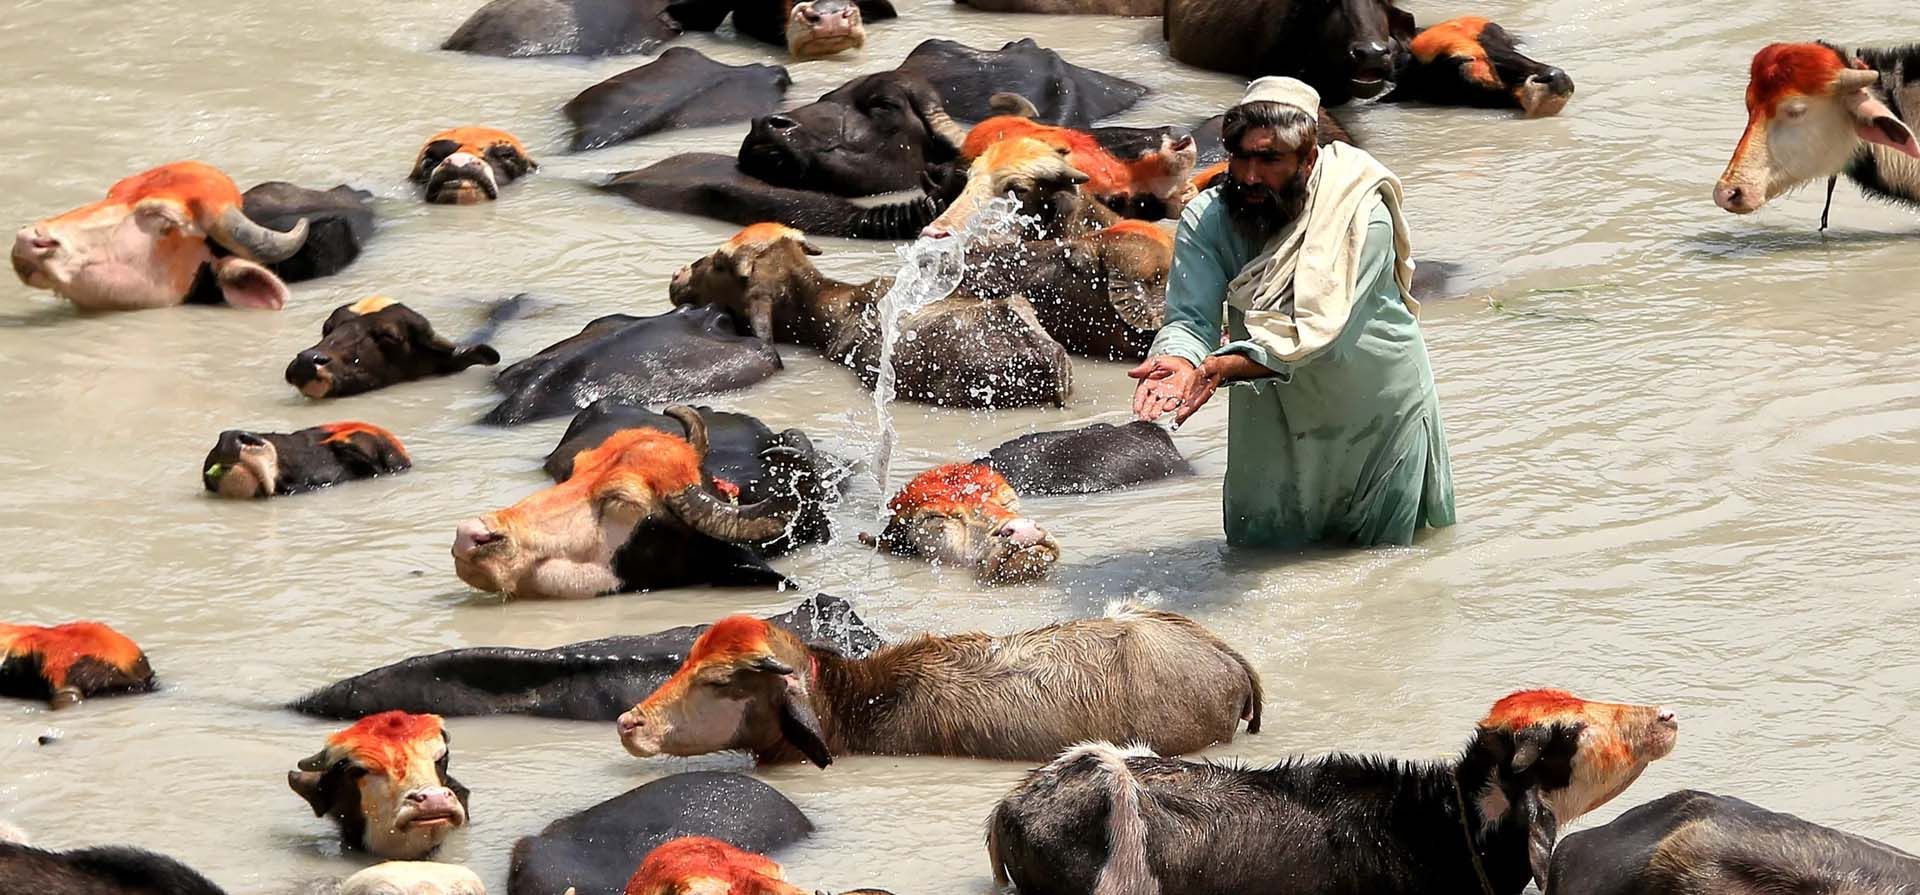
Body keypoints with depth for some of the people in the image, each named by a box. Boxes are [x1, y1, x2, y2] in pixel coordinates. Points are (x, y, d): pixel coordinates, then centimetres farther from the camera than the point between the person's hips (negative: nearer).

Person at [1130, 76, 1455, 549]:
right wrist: (1178, 363, -50)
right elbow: (1190, 317, -25)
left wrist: (1220, 368, -50)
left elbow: (1315, 329, -36)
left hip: (1379, 416, -2)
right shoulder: (1207, 219, -17)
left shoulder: (1362, 216, -28)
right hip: (1276, 419, 3)